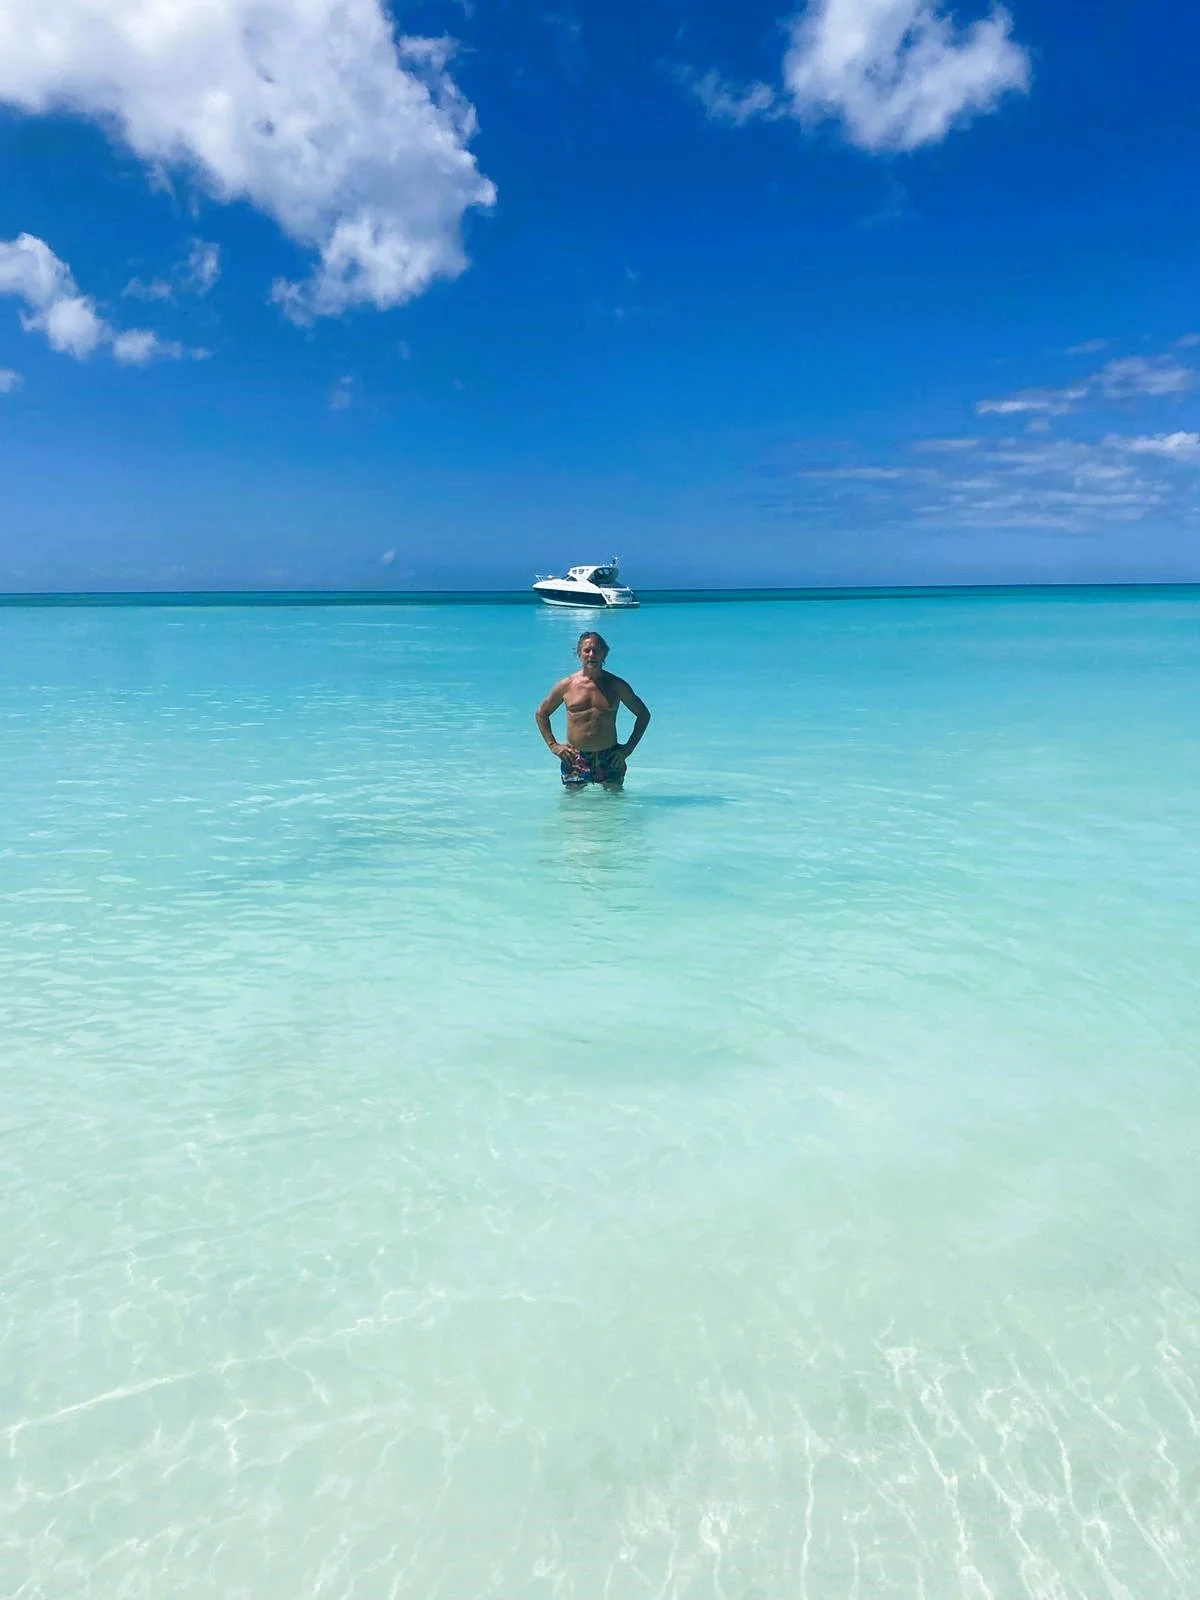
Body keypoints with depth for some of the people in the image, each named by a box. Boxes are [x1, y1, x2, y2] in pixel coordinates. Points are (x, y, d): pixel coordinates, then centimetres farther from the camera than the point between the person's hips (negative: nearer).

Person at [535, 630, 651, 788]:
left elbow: (643, 714, 12)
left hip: (609, 758, 0)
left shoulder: (616, 685, 2)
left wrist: (629, 747, 3)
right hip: (574, 758, 0)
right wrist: (553, 745, 5)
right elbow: (542, 713, 14)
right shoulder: (566, 685, 2)